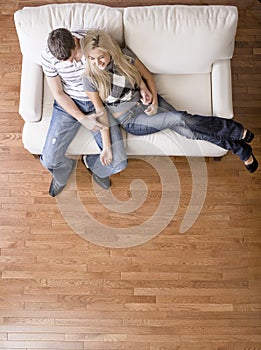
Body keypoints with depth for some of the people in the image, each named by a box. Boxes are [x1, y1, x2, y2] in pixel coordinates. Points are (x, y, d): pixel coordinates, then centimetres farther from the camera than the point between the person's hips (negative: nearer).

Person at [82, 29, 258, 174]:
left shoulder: (124, 55, -7)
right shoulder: (90, 78, -13)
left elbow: (148, 76, 3)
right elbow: (100, 112, -8)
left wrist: (154, 101, -9)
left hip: (146, 101, 3)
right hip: (131, 120, -3)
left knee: (184, 125, -22)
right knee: (178, 119, -25)